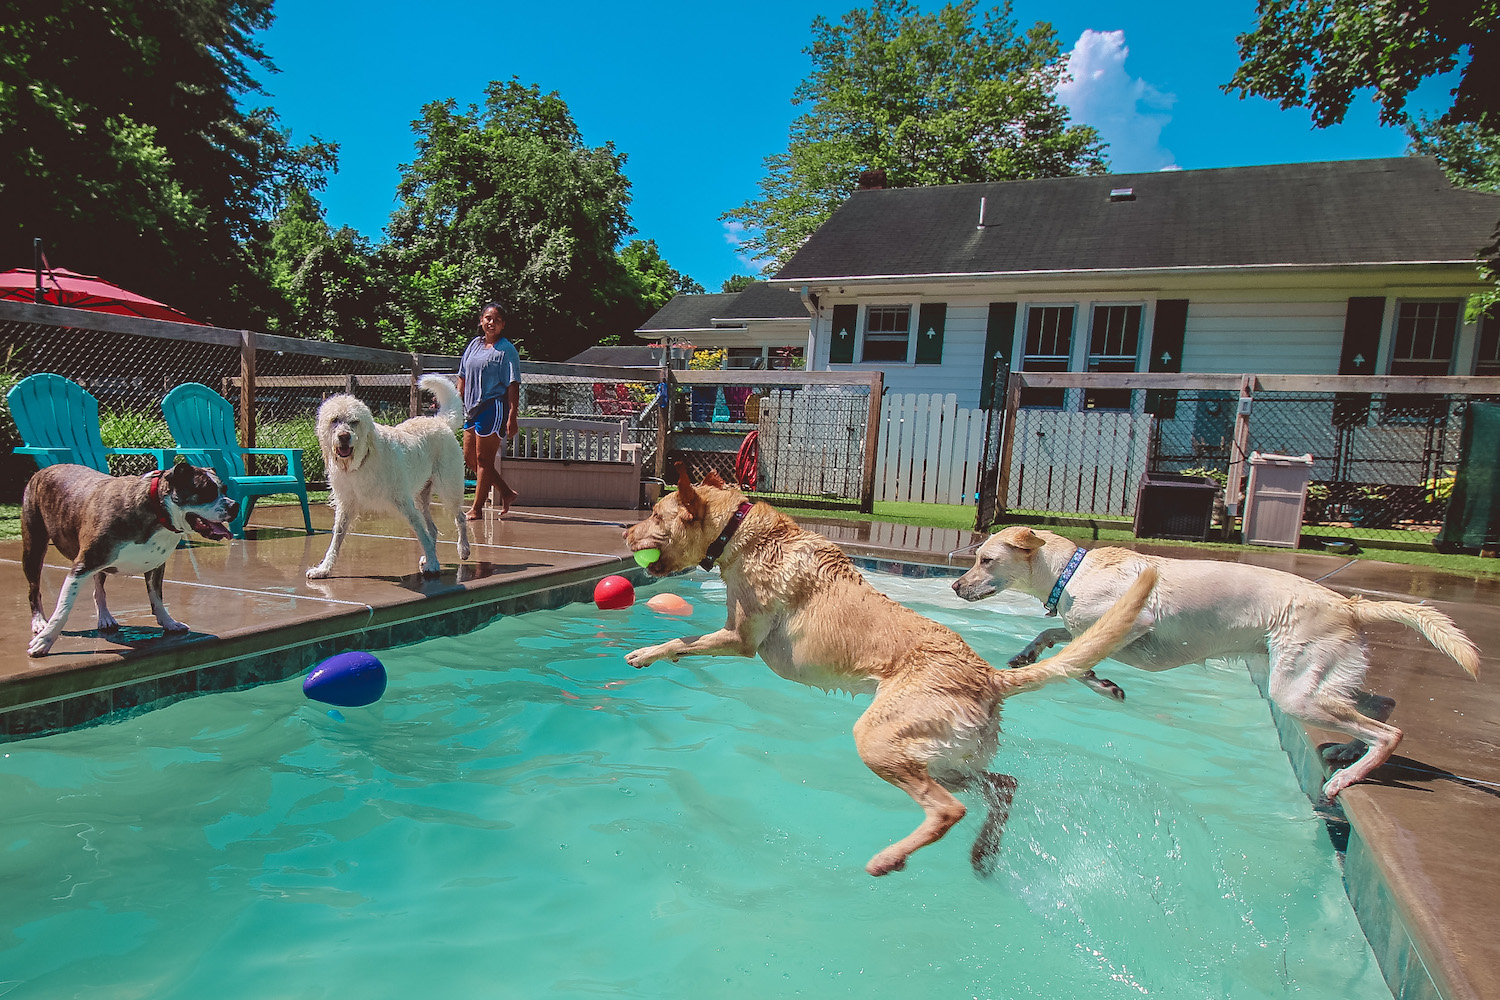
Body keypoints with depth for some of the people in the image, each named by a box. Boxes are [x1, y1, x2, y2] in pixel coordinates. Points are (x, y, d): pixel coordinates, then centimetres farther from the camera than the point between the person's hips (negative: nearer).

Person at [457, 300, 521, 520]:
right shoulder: (474, 345, 13)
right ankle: (506, 493, 22)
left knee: (484, 460, -2)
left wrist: (512, 416, -18)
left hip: (494, 408, -8)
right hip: (472, 409, 8)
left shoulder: (507, 350, -6)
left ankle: (477, 508, 8)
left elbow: (513, 385, -11)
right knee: (470, 458, 11)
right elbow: (463, 377, 20)